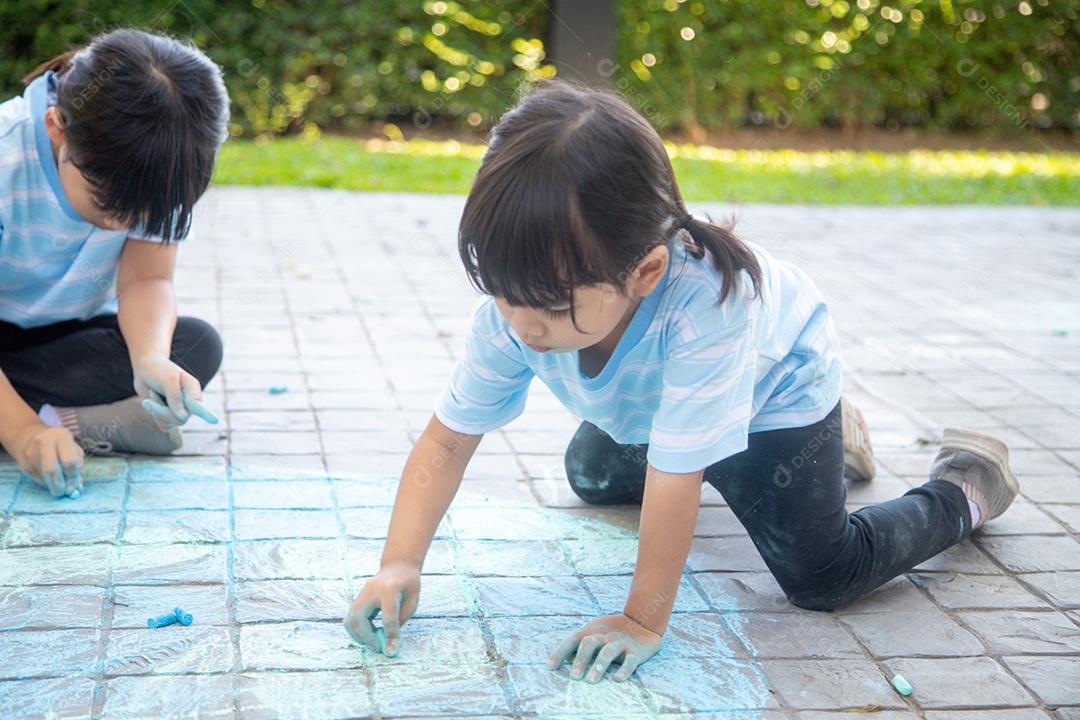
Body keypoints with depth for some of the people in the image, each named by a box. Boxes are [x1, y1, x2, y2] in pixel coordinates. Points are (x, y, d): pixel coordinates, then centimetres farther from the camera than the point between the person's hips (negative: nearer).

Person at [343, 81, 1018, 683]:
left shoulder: (702, 306, -49)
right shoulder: (515, 306, -33)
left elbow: (675, 480, -42)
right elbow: (447, 439, -25)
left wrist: (644, 619, -34)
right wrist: (399, 566, -36)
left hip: (777, 379, -6)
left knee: (820, 577, -14)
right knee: (592, 478, 29)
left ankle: (965, 486, 12)